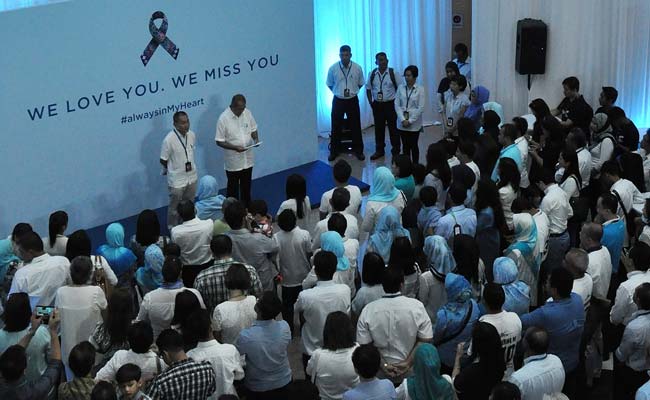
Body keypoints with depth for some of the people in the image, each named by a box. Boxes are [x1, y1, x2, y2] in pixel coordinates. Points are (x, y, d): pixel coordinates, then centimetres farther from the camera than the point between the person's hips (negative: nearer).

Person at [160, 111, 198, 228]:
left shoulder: (192, 135, -6)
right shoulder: (169, 140, -24)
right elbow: (163, 160, -13)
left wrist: (190, 164, 7)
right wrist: (174, 169, 0)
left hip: (192, 177, 6)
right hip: (177, 180, -6)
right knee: (175, 207, 10)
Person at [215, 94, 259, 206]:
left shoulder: (247, 113, -4)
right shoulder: (223, 118, -20)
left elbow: (253, 129, 10)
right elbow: (219, 141, -16)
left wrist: (256, 139, -11)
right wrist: (235, 148, -27)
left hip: (247, 159, 5)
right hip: (233, 161, -5)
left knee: (246, 187, 20)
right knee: (233, 188, 10)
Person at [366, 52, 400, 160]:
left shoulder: (393, 73, -7)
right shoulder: (372, 74, 2)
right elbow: (368, 89, 11)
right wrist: (371, 102, 3)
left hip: (390, 104, -3)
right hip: (377, 105, 3)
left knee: (393, 127, 2)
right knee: (378, 128, 10)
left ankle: (396, 151, 11)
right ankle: (379, 150, 22)